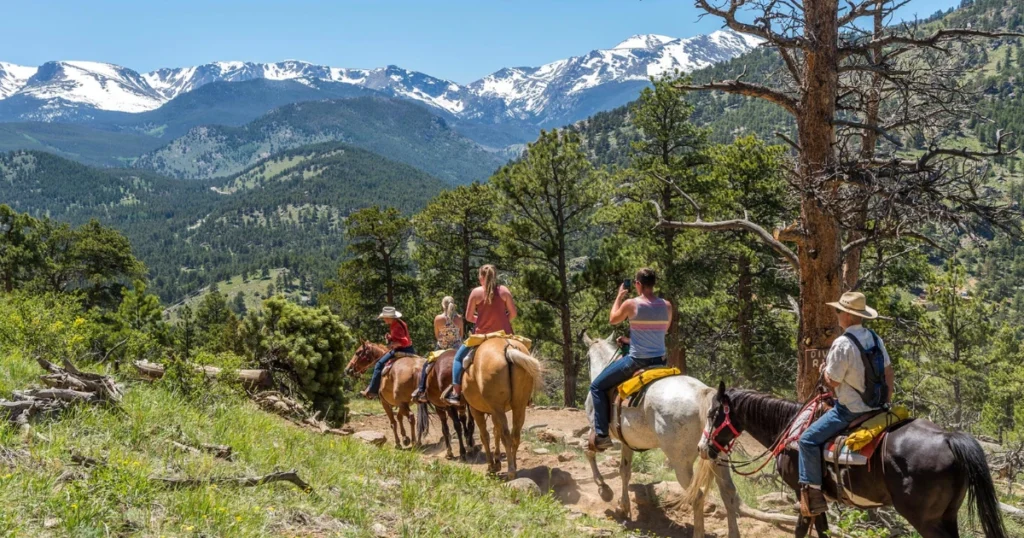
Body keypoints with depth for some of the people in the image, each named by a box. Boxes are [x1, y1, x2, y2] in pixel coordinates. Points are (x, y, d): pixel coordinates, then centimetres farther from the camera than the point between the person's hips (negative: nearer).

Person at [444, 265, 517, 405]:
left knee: (459, 357, 19)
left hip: (482, 335, -2)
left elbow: (469, 317, -1)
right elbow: (513, 314, -1)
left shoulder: (476, 292, -4)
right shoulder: (504, 291, 0)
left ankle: (456, 393, 9)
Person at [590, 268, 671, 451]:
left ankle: (602, 434, 3)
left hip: (636, 361, -5)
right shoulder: (667, 306, 2)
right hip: (659, 360, 5)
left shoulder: (631, 304, -13)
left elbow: (612, 320, 5)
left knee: (597, 386, 9)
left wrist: (619, 296, 18)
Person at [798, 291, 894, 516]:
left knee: (809, 439, -4)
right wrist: (887, 401, 20)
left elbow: (832, 381, -18)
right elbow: (888, 372, 12)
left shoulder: (843, 344, -21)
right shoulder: (875, 338, 5)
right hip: (876, 407, 9)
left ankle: (813, 494, -8)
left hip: (851, 410, -9)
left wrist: (824, 369, 2)